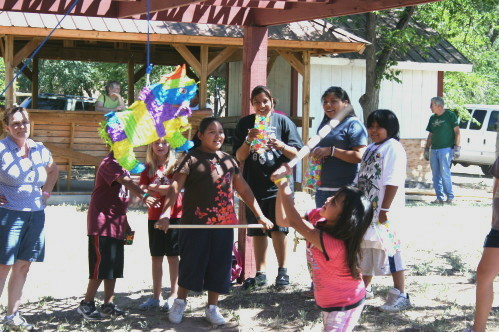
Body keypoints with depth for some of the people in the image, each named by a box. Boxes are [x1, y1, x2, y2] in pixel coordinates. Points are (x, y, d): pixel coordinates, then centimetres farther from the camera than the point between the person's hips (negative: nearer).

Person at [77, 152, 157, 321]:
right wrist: (144, 196, -45)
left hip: (116, 225, 9)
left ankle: (108, 304, 15)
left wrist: (125, 223, 23)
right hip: (102, 224, -9)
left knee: (114, 266, 9)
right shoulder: (109, 163, -13)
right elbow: (126, 182, -31)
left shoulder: (123, 166, 17)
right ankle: (86, 305, -1)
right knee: (102, 264, -9)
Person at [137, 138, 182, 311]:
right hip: (154, 216, 3)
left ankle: (173, 295, 9)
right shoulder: (148, 169, 7)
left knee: (172, 255, 1)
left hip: (173, 215, -3)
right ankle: (156, 296, 16)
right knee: (156, 257, 9)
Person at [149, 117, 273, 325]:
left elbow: (244, 190, 17)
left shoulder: (228, 160, 13)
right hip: (195, 224, -5)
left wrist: (260, 216, 13)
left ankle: (212, 307, 21)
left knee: (219, 266, 8)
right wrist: (165, 213, -30)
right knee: (191, 264, 4)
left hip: (223, 224, 5)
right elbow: (175, 188, -15)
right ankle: (180, 303, 23)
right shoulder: (192, 159, -5)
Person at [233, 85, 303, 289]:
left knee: (277, 229, -7)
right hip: (254, 184, 3)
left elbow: (296, 154, 1)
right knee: (257, 231, 8)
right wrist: (248, 141, -14)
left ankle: (282, 271, 8)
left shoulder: (283, 121, 2)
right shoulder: (245, 124, 7)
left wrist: (280, 145, -18)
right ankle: (260, 274, 16)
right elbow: (239, 157, 4)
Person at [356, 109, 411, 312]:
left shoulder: (393, 148, -12)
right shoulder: (371, 148, 18)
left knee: (389, 250, -9)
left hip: (384, 213, -9)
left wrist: (385, 209, -23)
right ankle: (365, 287, 32)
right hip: (367, 209, 9)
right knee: (366, 249, 17)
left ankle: (400, 295, -3)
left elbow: (393, 182, -19)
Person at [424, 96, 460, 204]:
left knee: (445, 173, -12)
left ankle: (450, 196, -3)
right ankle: (440, 197, 9)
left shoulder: (450, 115, -2)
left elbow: (457, 132, -4)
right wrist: (427, 149, 17)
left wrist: (457, 147, -12)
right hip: (434, 150, 7)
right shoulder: (432, 118, 16)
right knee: (436, 175, 4)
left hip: (446, 149, -7)